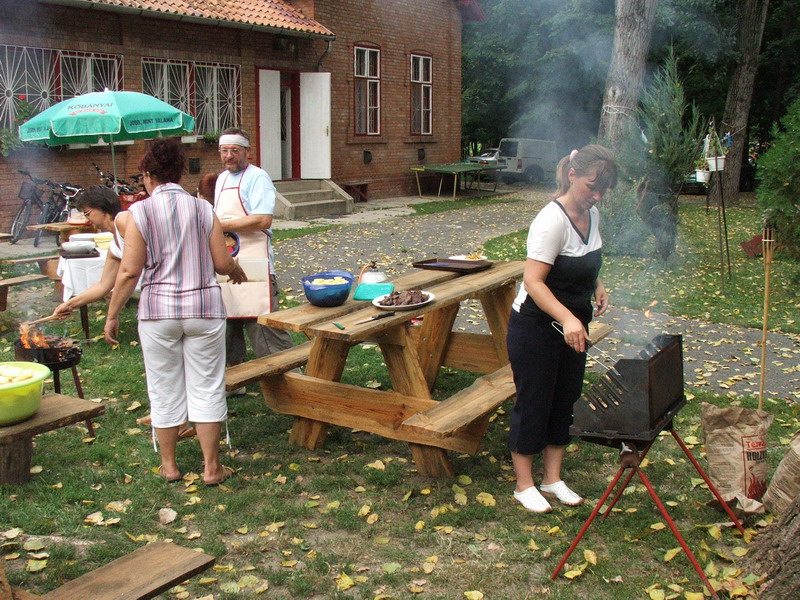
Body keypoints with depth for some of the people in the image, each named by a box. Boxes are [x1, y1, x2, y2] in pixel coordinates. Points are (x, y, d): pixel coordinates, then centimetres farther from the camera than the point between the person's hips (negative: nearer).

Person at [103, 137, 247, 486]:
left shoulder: (140, 213, -7)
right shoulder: (203, 209, -1)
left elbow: (130, 271, -9)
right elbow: (222, 263, 0)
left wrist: (112, 315, 0)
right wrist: (238, 271, 22)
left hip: (158, 311, -1)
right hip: (204, 308, 1)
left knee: (164, 390, 12)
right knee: (206, 387, 9)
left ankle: (169, 465, 24)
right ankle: (211, 467, 14)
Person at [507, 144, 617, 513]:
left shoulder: (591, 215, 3)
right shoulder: (552, 220, -24)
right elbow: (533, 281, -30)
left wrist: (598, 287, 2)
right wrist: (566, 319, -42)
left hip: (573, 327, 8)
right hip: (535, 327, -8)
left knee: (566, 401, 15)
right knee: (533, 404, 3)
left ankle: (552, 479, 30)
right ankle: (524, 485, 19)